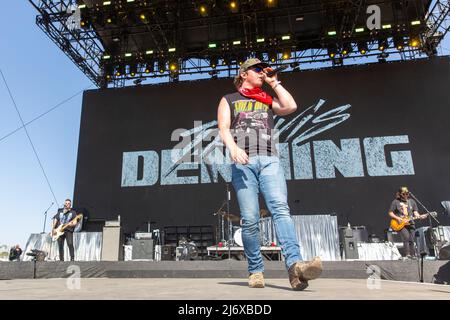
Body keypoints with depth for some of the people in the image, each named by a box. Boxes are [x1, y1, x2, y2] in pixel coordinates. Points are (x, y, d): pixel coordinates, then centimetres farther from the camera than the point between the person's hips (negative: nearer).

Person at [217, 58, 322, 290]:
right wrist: (233, 147, -15)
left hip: (269, 160, 2)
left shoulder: (268, 100, 30)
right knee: (250, 220, -8)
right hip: (243, 162, -1)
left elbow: (291, 107, 9)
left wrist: (274, 82, 20)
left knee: (280, 208, -20)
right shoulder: (229, 100, 23)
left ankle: (295, 265, -32)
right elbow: (223, 129, 6)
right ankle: (255, 271, 2)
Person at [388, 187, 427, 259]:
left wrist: (419, 216, -10)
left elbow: (415, 212, 11)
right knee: (406, 237, -22)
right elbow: (390, 213, 2)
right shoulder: (395, 202, 2)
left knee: (411, 240, -5)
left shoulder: (412, 201, 14)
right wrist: (397, 218, -13)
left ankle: (413, 256, 5)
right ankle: (407, 255, -19)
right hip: (400, 224, -3)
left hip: (410, 223, 4)